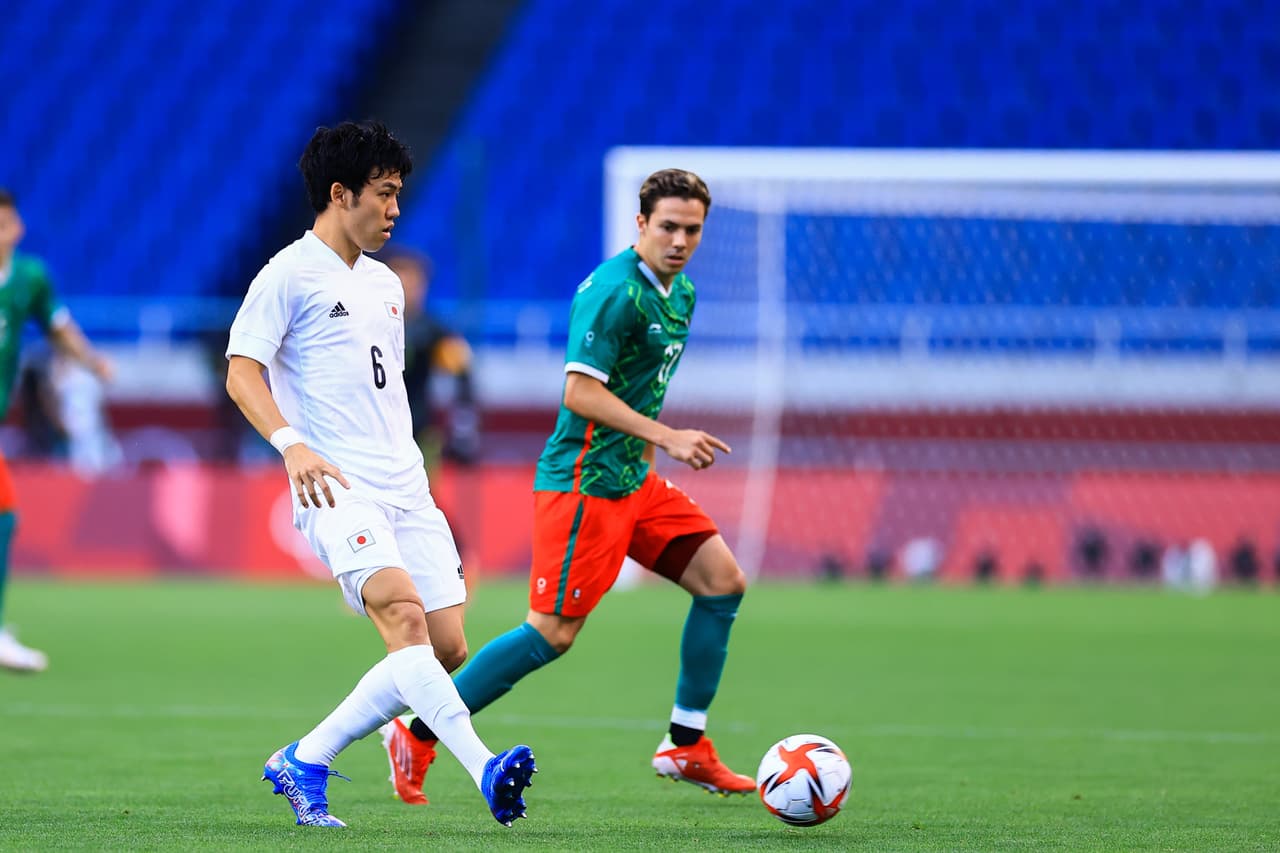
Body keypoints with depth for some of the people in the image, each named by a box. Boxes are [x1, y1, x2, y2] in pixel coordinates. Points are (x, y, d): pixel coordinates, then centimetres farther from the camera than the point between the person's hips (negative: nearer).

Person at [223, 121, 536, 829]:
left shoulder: (385, 284, 22)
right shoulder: (290, 274, -2)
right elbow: (241, 372, -11)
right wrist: (291, 443, -26)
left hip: (406, 490, 8)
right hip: (338, 489, -8)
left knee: (445, 649, -2)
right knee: (403, 612, -27)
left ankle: (303, 763, 10)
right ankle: (486, 771, -40)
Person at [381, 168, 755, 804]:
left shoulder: (680, 294, 12)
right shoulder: (614, 290, -18)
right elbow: (580, 392, -23)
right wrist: (667, 438, -23)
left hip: (634, 479, 9)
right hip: (584, 483, -9)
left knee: (723, 580, 3)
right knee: (553, 633, -10)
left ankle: (686, 746, 11)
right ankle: (419, 737, -1)